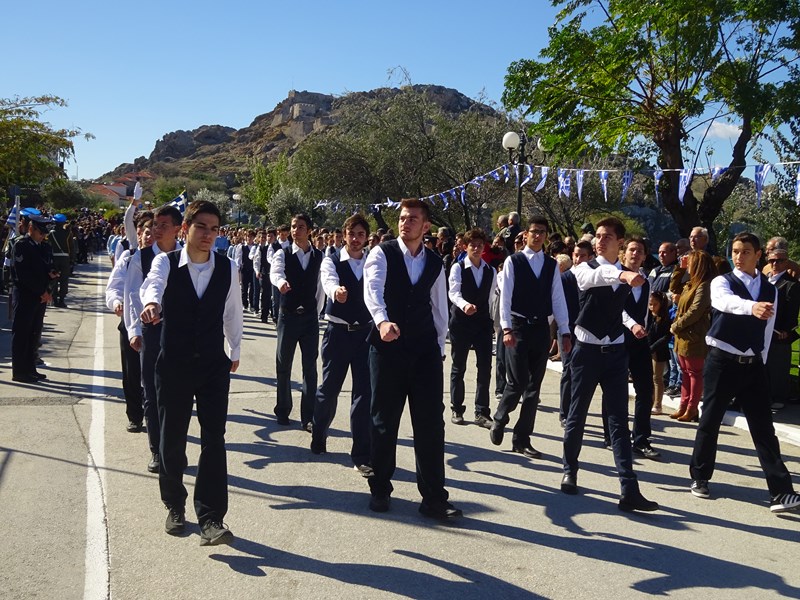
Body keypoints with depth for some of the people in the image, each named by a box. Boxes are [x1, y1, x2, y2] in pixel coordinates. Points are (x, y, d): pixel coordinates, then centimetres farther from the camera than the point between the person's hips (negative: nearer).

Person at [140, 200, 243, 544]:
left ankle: (211, 520, -4)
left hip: (213, 364, 1)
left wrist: (235, 349, 23)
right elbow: (153, 283, -28)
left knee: (214, 439, -6)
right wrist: (151, 303, -52)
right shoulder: (166, 262, -5)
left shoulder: (228, 268, 0)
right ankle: (174, 506, 31)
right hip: (173, 363, 0)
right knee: (172, 438, 10)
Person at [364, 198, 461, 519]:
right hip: (388, 347, -2)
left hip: (425, 350, 3)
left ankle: (434, 498, 7)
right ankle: (380, 489, 25)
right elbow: (372, 289, -21)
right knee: (384, 421, 8)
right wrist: (382, 321, -39)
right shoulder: (382, 254, -3)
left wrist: (439, 347, 14)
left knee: (431, 424, -1)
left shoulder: (435, 264, 9)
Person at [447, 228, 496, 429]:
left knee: (485, 368, -3)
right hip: (461, 322, -3)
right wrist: (464, 305, -38)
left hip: (482, 322, 3)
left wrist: (491, 320, 13)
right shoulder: (458, 268, -6)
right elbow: (453, 293, -19)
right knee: (458, 368, 7)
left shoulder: (490, 271, 8)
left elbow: (490, 297, 14)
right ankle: (457, 410, 19)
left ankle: (482, 412, 4)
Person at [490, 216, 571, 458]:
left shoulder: (552, 265, 8)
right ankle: (499, 420, 19)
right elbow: (505, 296, -6)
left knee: (534, 386, 6)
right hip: (518, 327, -4)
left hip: (541, 328, 4)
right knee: (517, 382, -9)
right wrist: (507, 328, -15)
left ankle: (522, 439, 15)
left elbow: (558, 299, 8)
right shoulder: (513, 261, -2)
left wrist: (565, 331, 3)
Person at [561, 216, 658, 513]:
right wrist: (623, 275, -50)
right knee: (577, 415, 9)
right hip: (587, 350, -3)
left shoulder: (628, 273, 7)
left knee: (619, 420, -2)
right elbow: (598, 276, -32)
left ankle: (629, 489, -6)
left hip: (615, 351, 3)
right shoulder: (585, 269, -7)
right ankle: (570, 471, 30)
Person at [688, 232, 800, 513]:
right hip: (722, 361, -3)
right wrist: (752, 307, -49)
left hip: (752, 365, 3)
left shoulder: (770, 290, 10)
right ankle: (700, 478, 22)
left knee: (763, 427, 0)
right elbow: (725, 301, -30)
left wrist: (761, 361, 10)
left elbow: (768, 329, 15)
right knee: (710, 421, 6)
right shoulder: (722, 282, -5)